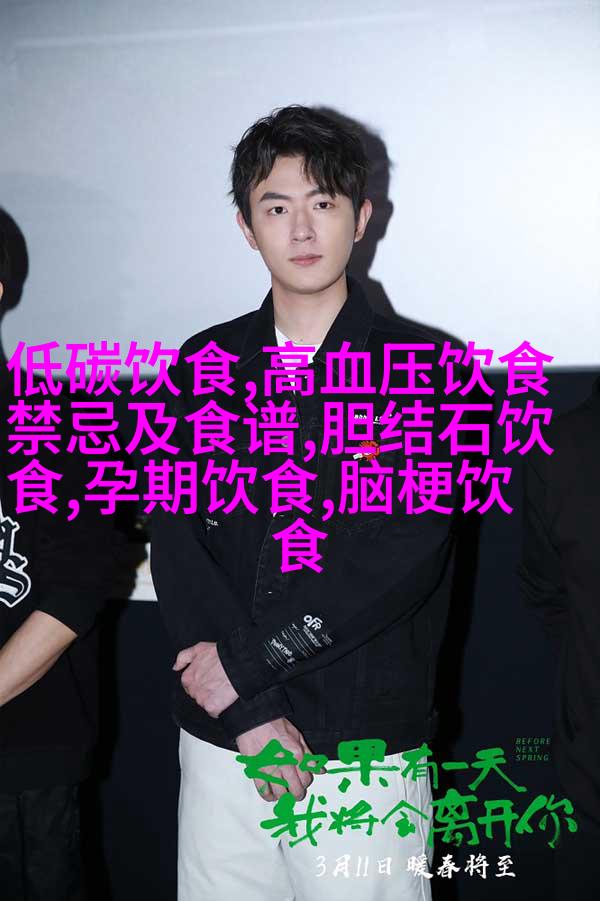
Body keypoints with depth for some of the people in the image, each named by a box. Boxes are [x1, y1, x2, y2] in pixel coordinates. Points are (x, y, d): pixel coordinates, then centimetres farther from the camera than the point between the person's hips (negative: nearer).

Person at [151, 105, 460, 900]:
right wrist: (253, 716, -12)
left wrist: (246, 663, -12)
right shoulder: (204, 366, 6)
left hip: (366, 747, -2)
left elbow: (404, 556, -13)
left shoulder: (423, 369, -3)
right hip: (219, 742, 3)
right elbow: (177, 543, -3)